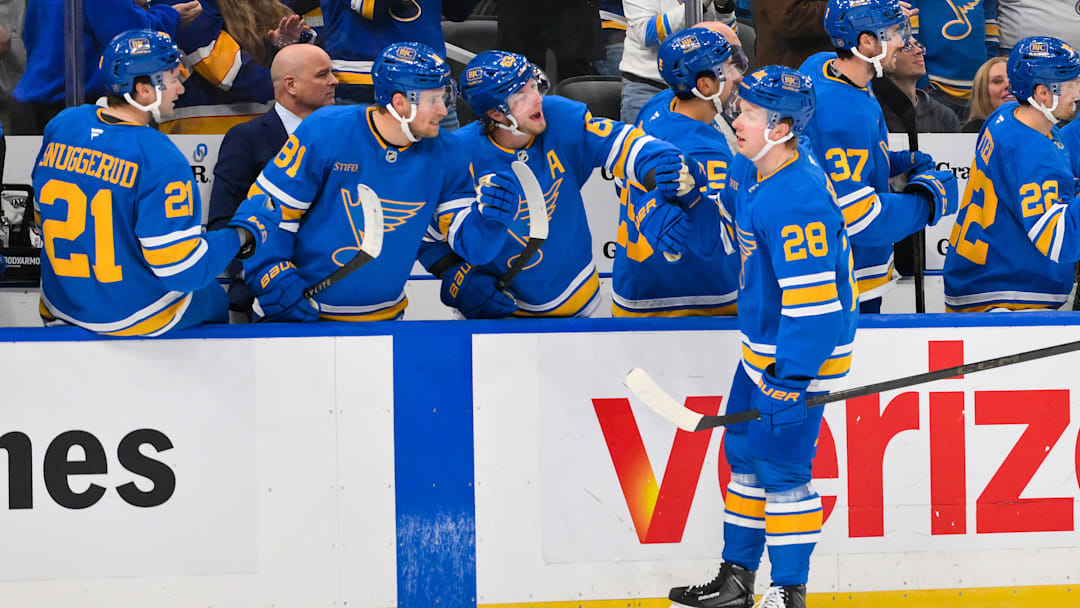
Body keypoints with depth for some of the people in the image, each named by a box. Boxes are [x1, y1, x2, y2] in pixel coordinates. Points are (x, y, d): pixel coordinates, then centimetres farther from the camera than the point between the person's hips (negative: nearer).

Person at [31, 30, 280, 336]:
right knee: (212, 298, 26)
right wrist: (245, 231, -12)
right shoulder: (159, 158, -25)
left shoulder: (60, 127, -5)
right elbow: (181, 269, -25)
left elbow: (44, 213, 10)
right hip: (136, 319, -5)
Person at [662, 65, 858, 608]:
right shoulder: (751, 171, 0)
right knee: (745, 454, 16)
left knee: (782, 468, -4)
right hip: (762, 343, 10)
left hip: (801, 352, -10)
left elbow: (813, 301, -29)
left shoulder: (797, 202, -29)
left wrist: (792, 377, -28)